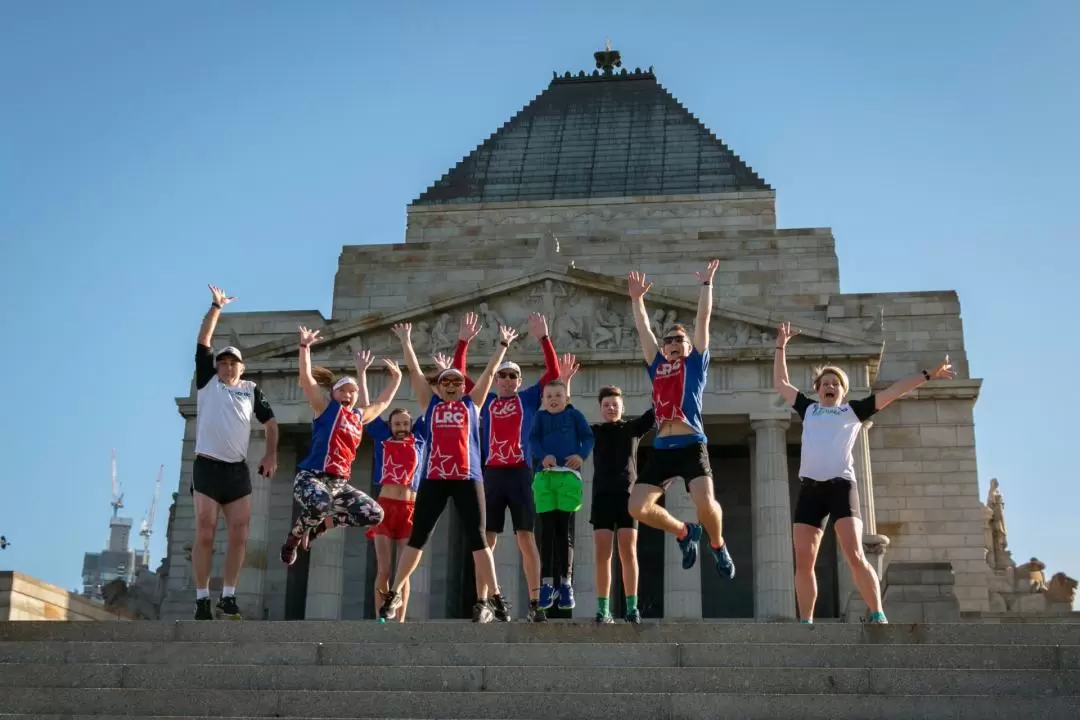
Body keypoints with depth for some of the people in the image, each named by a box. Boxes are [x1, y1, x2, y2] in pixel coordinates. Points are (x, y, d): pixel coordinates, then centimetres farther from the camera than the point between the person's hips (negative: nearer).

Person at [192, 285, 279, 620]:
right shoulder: (207, 381, 7)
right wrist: (216, 307, -1)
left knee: (239, 536, -1)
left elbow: (270, 421, 19)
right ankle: (202, 598, 0)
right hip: (207, 467, -3)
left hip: (238, 470, 3)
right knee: (205, 535, -6)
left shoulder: (251, 389, 13)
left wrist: (271, 455, 8)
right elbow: (203, 341, 1)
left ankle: (228, 596, 8)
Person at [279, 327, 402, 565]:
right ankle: (294, 537, -5)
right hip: (311, 477, -6)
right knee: (321, 504, -39)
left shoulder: (360, 416, 17)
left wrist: (396, 378, 35)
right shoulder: (326, 408, 2)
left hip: (340, 483, 7)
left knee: (374, 514, -5)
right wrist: (305, 346, -16)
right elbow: (306, 377, -8)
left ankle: (320, 521, 12)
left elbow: (383, 402, 35)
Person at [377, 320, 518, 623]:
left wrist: (503, 344, 18)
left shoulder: (472, 403, 15)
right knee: (417, 537, 3)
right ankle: (394, 594, 12)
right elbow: (414, 370, 18)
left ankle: (485, 601, 3)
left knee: (477, 539, -1)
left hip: (468, 478, 0)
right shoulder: (430, 403, 16)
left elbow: (489, 371, 17)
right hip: (433, 479, 1)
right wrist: (405, 340, 19)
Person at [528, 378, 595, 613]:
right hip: (544, 476, 1)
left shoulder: (574, 415, 14)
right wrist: (542, 456, -17)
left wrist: (582, 455, -13)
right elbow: (532, 440, 3)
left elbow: (588, 437, 7)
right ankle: (547, 584, 2)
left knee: (565, 529, 0)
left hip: (569, 475, -1)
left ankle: (566, 584, 6)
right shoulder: (540, 417, 16)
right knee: (547, 530, -1)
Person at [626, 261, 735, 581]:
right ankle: (684, 533, 21)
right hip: (661, 448, 4)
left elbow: (703, 318, 11)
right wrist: (637, 298, 26)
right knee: (638, 507, -6)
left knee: (704, 501, -24)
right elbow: (643, 328, 27)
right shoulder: (656, 366, 22)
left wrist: (706, 284, 13)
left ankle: (719, 546, 8)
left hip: (691, 445, -4)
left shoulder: (696, 363, 14)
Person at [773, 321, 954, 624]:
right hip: (809, 488, 3)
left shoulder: (854, 410, 17)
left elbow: (892, 392, 13)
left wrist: (928, 375, 8)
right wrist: (781, 346, 29)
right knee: (803, 562, -4)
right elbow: (780, 382, 31)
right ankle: (806, 625, 0)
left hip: (841, 485, -3)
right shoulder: (808, 409, 24)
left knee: (854, 556, -16)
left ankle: (878, 618, -13)